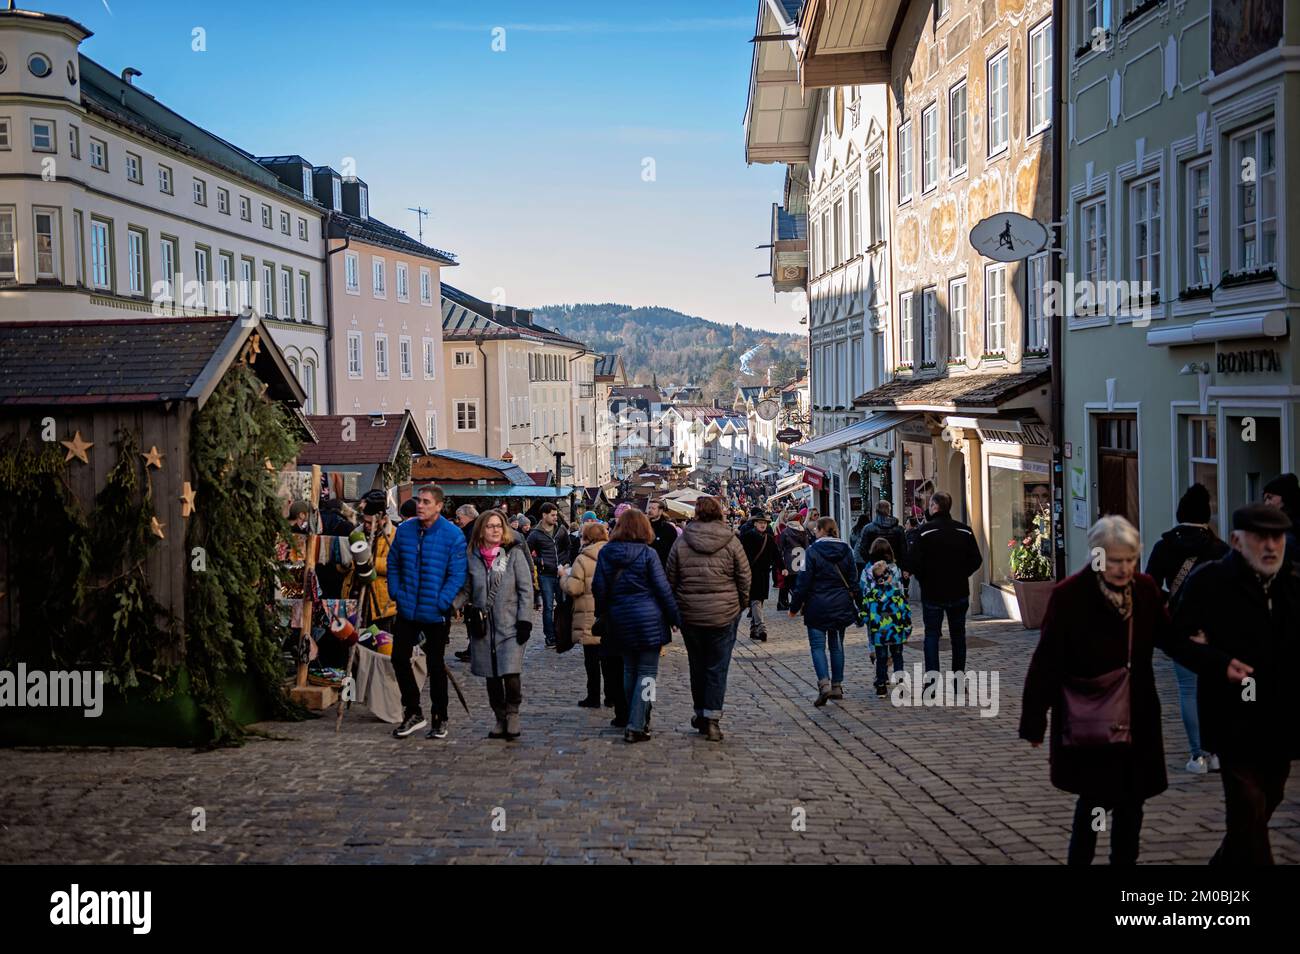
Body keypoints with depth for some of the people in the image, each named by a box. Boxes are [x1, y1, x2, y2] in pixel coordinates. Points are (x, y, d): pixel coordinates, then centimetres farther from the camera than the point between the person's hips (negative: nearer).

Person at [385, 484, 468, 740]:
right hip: (407, 611, 4)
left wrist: (441, 602, -18)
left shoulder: (453, 535, -11)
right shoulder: (404, 529, 1)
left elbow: (457, 574, -11)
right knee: (399, 658, 4)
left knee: (435, 665, 6)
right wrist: (396, 593, 1)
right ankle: (412, 712, 19)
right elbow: (393, 564, 12)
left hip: (436, 613, -4)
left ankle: (440, 719, 19)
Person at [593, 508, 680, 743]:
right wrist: (674, 616, 3)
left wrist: (602, 614, 16)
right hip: (648, 618, -4)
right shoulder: (648, 554, -9)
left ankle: (637, 721, 23)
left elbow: (598, 588, 4)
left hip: (620, 621, 4)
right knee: (647, 671, 1)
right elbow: (662, 589, -6)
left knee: (629, 670, 17)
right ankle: (636, 726, -6)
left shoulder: (605, 553, 1)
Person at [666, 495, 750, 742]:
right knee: (717, 668, 2)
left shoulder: (681, 543, 0)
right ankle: (712, 719, -3)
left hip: (690, 615, 2)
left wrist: (676, 610, 16)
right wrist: (741, 606, 14)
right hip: (724, 614, -2)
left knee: (697, 666, 16)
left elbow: (671, 580, 5)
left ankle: (701, 713, 24)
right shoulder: (731, 541, -5)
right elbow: (744, 578, -1)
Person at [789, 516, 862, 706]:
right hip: (841, 606, 4)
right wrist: (858, 603, 16)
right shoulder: (846, 550, 3)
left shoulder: (812, 551, -10)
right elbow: (853, 579, 7)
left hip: (817, 607, -4)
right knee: (837, 646, 13)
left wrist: (795, 606, -2)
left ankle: (824, 683, -17)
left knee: (817, 646, 0)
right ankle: (837, 686, 17)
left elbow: (803, 581, -9)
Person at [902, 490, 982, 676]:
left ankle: (932, 673, -5)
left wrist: (923, 577, 0)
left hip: (932, 592, -3)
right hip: (959, 592, 3)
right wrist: (961, 575, 14)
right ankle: (959, 674, 16)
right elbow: (976, 560, 3)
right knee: (958, 633, 13)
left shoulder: (923, 531, -13)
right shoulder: (964, 530, 0)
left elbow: (911, 562, -17)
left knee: (931, 633, 5)